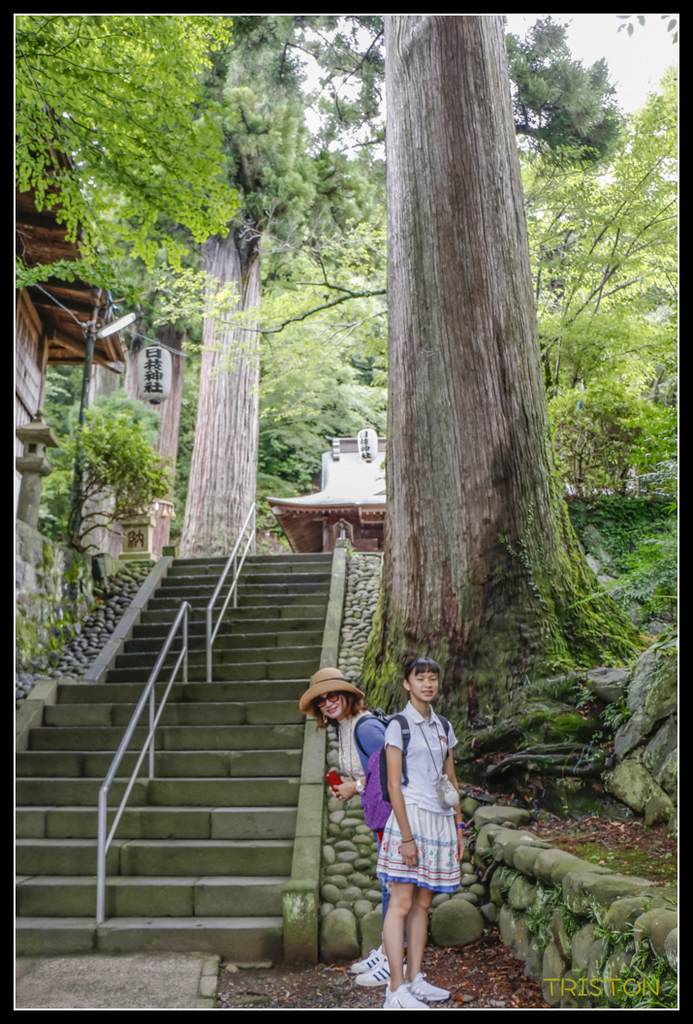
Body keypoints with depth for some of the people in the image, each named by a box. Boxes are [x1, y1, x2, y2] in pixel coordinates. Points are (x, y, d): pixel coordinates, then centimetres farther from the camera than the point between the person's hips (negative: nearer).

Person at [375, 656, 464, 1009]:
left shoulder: (443, 727, 12)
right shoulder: (399, 726, -7)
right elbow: (393, 785, -11)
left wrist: (458, 828, 14)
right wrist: (407, 835, -16)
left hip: (440, 821, 7)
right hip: (411, 817, -7)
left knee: (422, 903, 12)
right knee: (401, 903, -5)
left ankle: (414, 980, 21)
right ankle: (396, 990, -1)